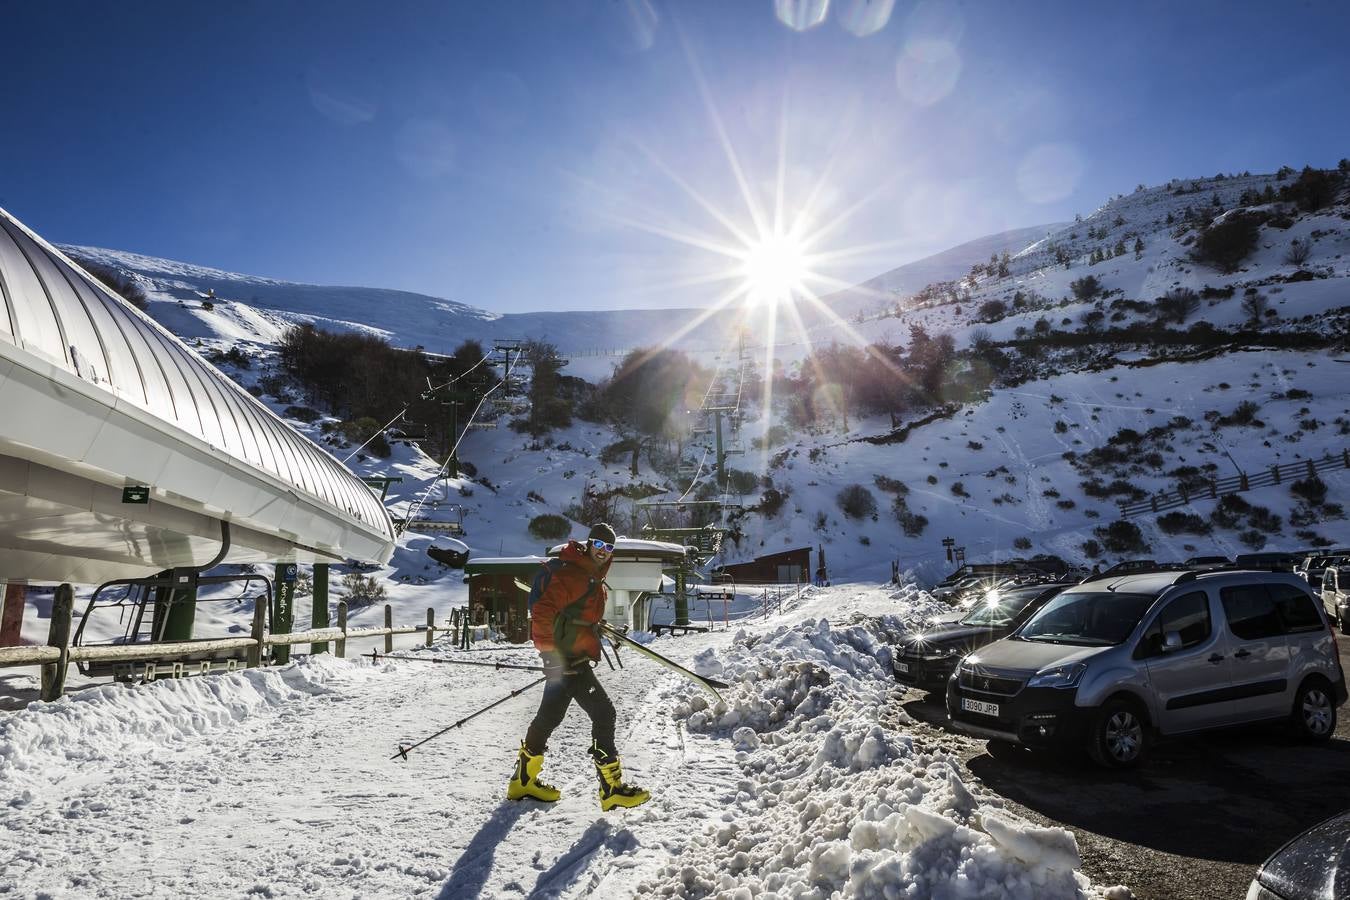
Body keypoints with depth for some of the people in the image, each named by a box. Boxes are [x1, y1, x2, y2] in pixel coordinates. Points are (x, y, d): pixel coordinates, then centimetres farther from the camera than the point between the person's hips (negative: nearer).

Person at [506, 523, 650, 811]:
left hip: (572, 657, 10)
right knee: (603, 713, -10)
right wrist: (549, 651, -25)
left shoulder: (592, 576, 16)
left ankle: (524, 779, 31)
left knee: (550, 715, 18)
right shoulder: (571, 573, -16)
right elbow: (543, 611, -24)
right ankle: (611, 788, -4)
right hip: (567, 657, -10)